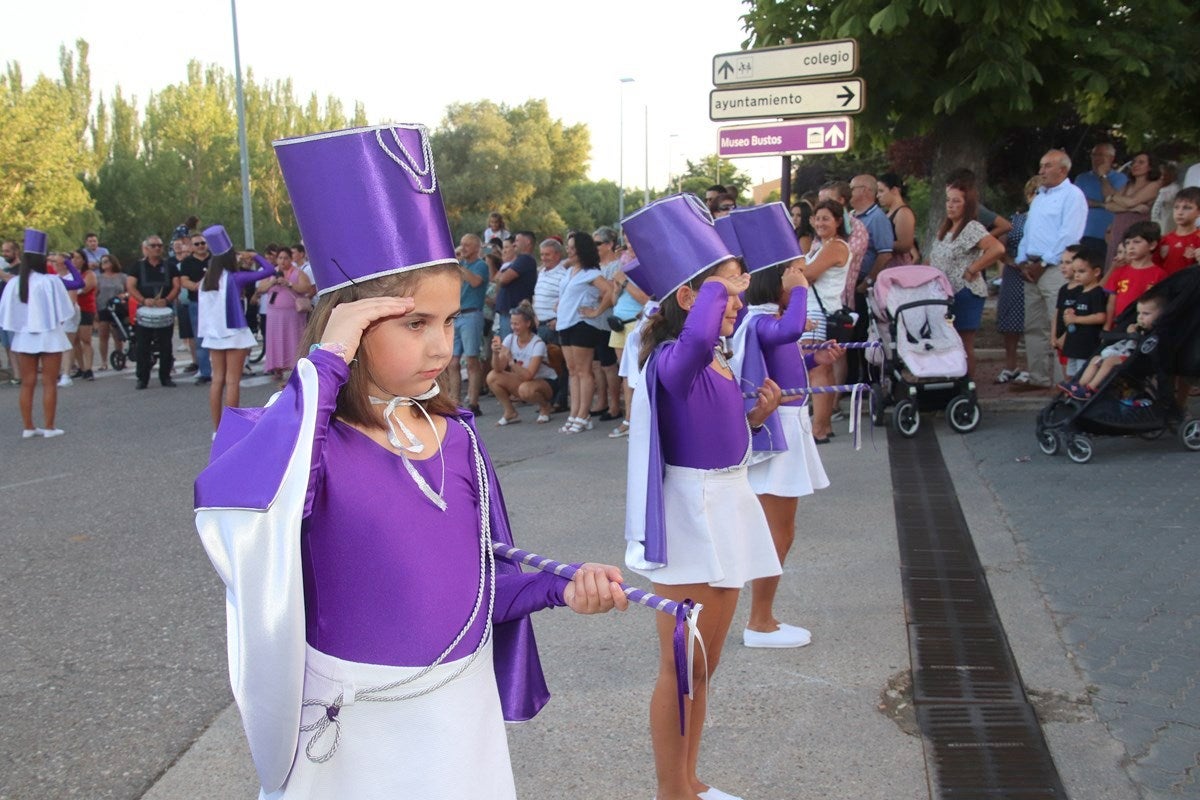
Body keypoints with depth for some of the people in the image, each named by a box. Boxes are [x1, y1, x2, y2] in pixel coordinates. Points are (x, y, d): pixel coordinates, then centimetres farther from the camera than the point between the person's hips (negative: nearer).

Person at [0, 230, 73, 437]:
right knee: (49, 383, 3)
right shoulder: (50, 281, -13)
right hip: (49, 337, -3)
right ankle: (49, 427, 4)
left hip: (23, 337, 3)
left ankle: (28, 427, 13)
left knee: (27, 383, 9)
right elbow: (62, 313, -10)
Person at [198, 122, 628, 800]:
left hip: (467, 717, 5)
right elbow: (232, 517, -40)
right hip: (357, 733, -5)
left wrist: (561, 587, -9)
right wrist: (322, 367, -33)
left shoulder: (456, 436, -1)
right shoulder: (305, 439, -16)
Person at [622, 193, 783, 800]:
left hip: (726, 512, 9)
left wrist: (756, 416, 5)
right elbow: (697, 337, -45)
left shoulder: (720, 364, 7)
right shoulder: (672, 359, -19)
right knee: (681, 667, 4)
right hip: (689, 521, -9)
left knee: (704, 666, 20)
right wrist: (719, 283, -28)